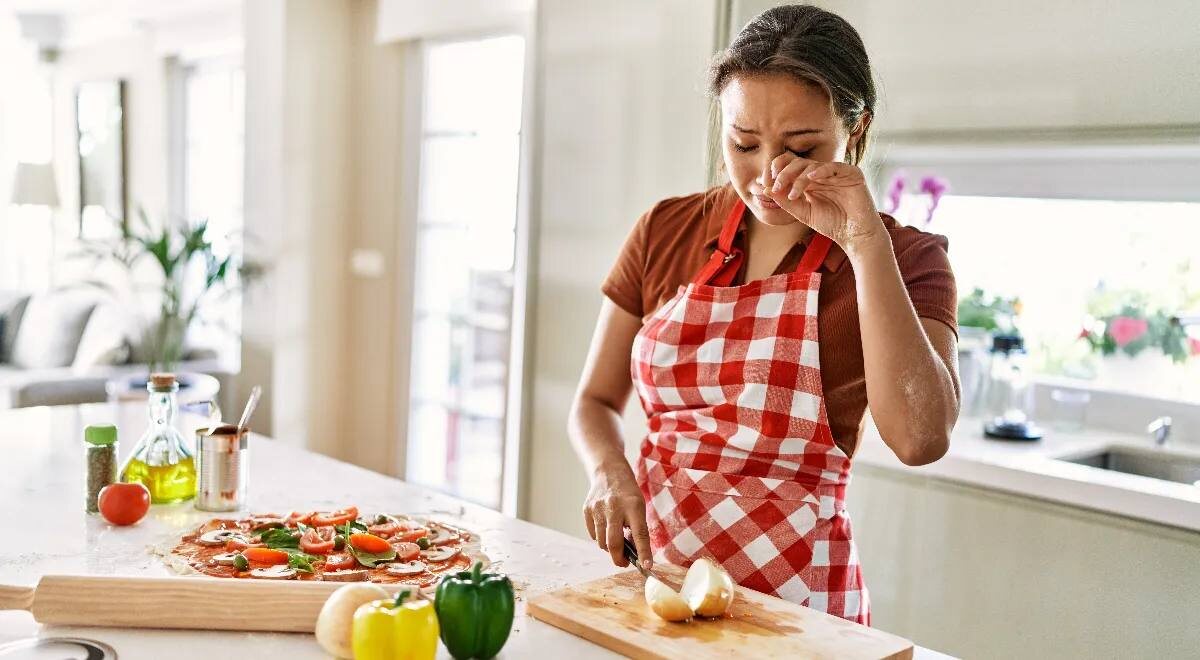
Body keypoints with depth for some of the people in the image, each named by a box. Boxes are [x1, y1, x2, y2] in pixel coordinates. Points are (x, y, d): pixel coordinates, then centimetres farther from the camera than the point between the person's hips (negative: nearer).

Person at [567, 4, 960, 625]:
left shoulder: (904, 259, -7)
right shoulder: (667, 230, 1)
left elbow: (918, 439, -23)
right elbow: (596, 399, 7)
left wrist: (865, 243, -23)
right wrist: (610, 472, -13)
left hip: (793, 586, -2)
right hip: (647, 567, 2)